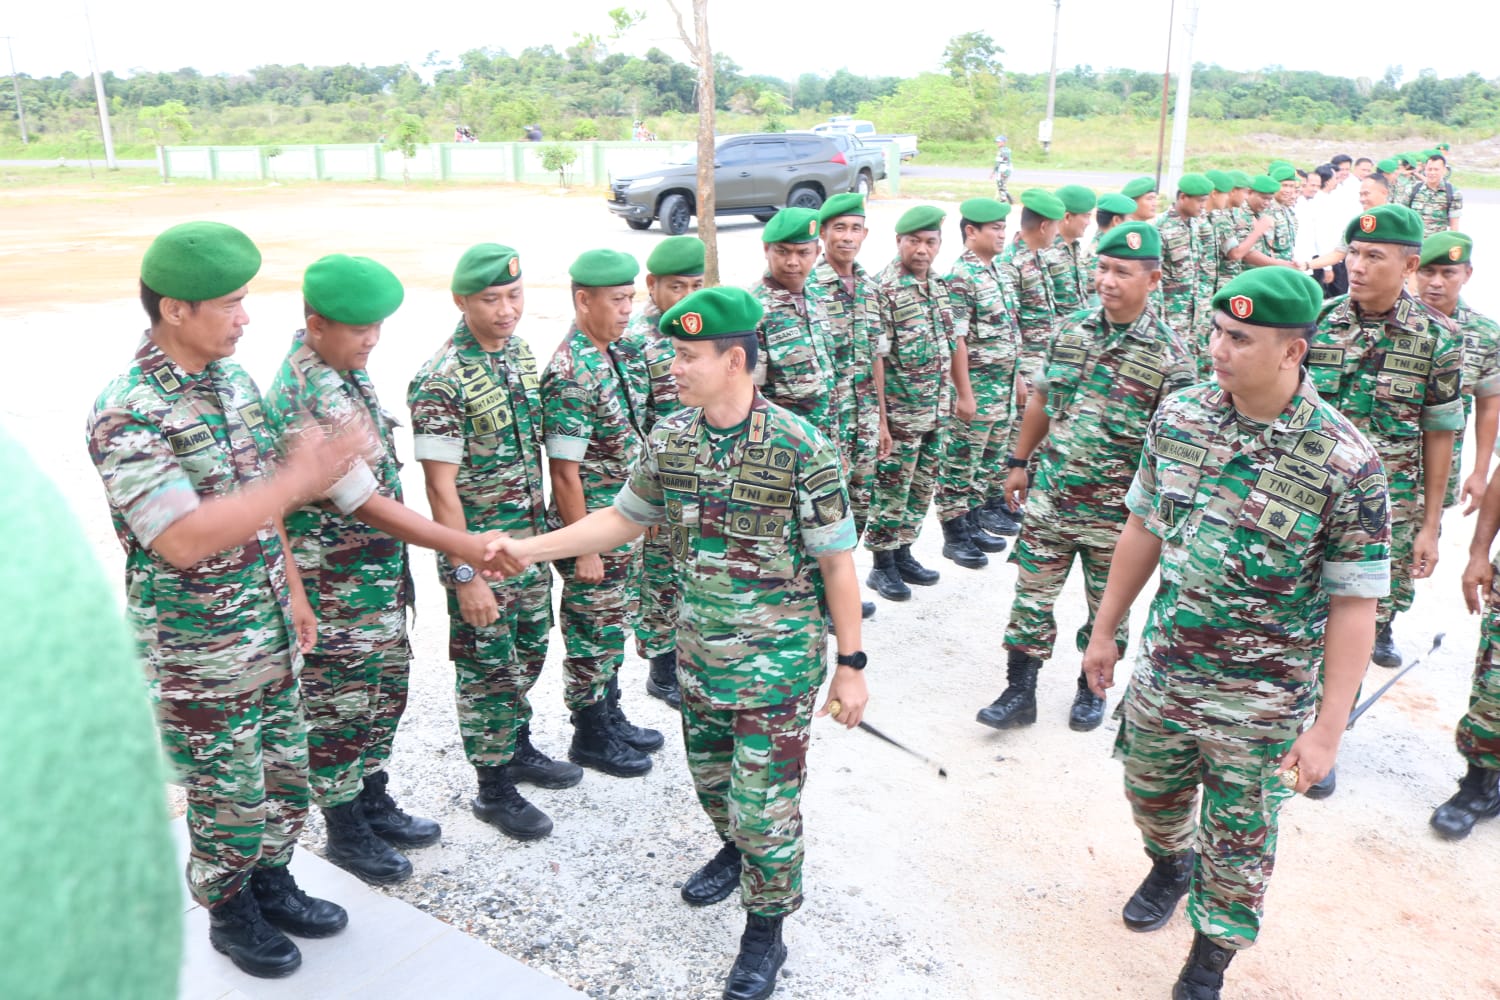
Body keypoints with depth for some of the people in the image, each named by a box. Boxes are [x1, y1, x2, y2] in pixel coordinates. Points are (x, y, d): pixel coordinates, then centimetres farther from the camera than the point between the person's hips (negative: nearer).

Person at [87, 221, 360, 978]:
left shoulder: (231, 377, 2)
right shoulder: (126, 416, -22)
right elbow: (183, 539, -31)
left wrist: (292, 591, 13)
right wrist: (299, 482, -31)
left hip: (270, 632, 7)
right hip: (199, 653, -7)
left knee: (285, 775, 19)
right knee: (227, 795, 11)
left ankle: (271, 886, 41)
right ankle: (230, 914, 35)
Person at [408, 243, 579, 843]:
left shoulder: (520, 352, 3)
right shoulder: (441, 381, -21)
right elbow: (440, 485, -21)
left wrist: (544, 529, 14)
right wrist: (465, 573, -21)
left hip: (530, 539, 7)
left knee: (528, 652, 20)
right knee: (488, 668, 6)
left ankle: (518, 748, 41)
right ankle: (494, 788, 22)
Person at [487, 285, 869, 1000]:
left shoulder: (801, 448, -20)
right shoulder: (670, 438, -4)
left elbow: (836, 562, -13)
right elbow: (622, 519, 9)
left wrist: (851, 665, -10)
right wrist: (525, 550, 2)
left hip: (777, 655, -5)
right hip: (699, 647, 6)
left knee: (765, 801, 3)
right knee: (710, 776, 23)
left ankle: (765, 932, 26)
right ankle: (739, 849, 54)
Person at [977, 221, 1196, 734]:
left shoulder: (1170, 353, -10)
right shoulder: (1072, 330, 2)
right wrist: (1018, 462, 14)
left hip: (1116, 510, -3)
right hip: (1050, 495, 3)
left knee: (1107, 607, 13)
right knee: (1031, 595, 7)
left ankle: (1092, 689, 33)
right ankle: (1019, 691, 19)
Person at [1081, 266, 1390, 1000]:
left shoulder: (1345, 463, -20)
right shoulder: (1178, 416, -7)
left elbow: (1354, 603, -14)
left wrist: (1328, 728, -13)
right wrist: (1104, 630, 10)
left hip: (1262, 696, -4)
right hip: (1163, 669, 4)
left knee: (1238, 841, 14)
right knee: (1150, 792, 24)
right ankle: (1171, 865, 57)